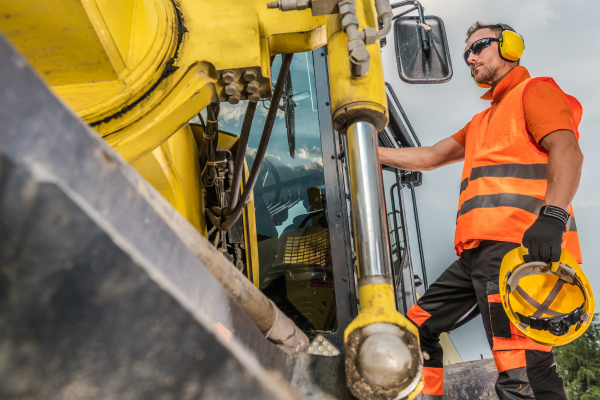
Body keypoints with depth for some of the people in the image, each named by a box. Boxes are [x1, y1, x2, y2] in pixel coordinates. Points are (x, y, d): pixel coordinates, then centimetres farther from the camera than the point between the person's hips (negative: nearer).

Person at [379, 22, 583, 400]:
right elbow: (429, 158, 35)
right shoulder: (482, 121, 35)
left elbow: (568, 152, -9)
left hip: (517, 246, -10)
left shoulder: (534, 90, 7)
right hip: (479, 251, 10)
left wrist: (552, 215, -26)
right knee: (420, 324, 14)